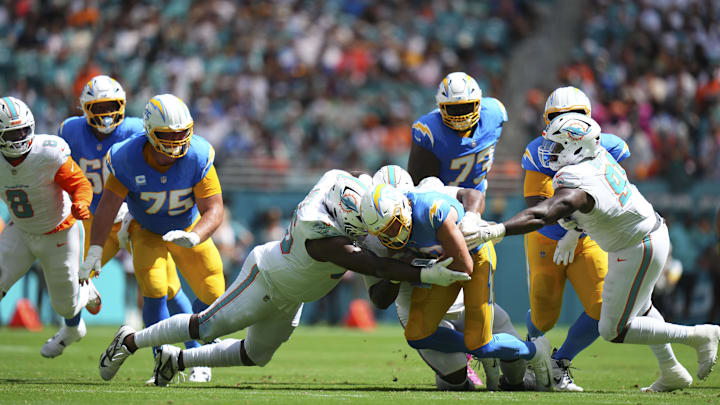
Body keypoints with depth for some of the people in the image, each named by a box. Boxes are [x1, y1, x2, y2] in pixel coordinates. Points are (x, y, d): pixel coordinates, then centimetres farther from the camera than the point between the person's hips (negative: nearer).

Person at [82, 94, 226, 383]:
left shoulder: (198, 157, -29)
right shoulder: (128, 159, -29)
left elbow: (214, 209, -30)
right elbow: (108, 204, -29)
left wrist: (194, 237, -49)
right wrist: (95, 250, -40)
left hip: (189, 230, 1)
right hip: (147, 232, -1)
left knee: (212, 295, -1)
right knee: (155, 291, -21)